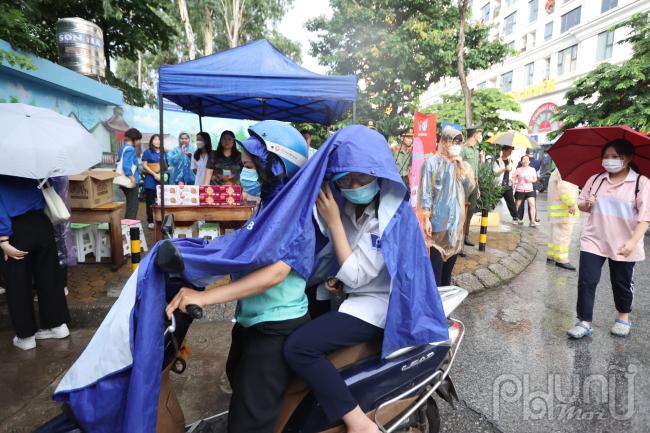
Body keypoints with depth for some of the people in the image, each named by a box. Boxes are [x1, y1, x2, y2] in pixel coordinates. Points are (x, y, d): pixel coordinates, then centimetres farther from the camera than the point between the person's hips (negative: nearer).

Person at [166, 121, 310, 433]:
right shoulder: (271, 204, 8)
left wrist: (205, 297, -37)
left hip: (277, 328, -10)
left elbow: (275, 271, -34)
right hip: (253, 319, 10)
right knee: (238, 378, 32)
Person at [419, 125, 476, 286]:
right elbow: (425, 193, -11)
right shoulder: (432, 163, -8)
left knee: (450, 263, 15)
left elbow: (470, 189, 7)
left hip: (457, 220, 7)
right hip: (439, 221, -7)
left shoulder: (461, 165, 13)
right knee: (436, 265, -3)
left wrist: (463, 169, -4)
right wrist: (426, 219, -16)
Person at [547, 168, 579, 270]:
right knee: (563, 234, -7)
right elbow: (563, 188, -25)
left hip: (555, 207, 11)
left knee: (556, 233, 17)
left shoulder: (556, 171, 20)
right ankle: (561, 259, -5)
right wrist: (571, 204, -25)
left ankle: (551, 255, 24)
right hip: (564, 209, -11)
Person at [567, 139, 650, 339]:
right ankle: (584, 322, 6)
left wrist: (633, 241, -21)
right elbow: (581, 205, 12)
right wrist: (586, 204, -11)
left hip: (623, 245, -2)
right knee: (586, 281, -3)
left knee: (622, 283, 14)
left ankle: (624, 317, 37)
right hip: (593, 240, 2)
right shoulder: (595, 179, 4)